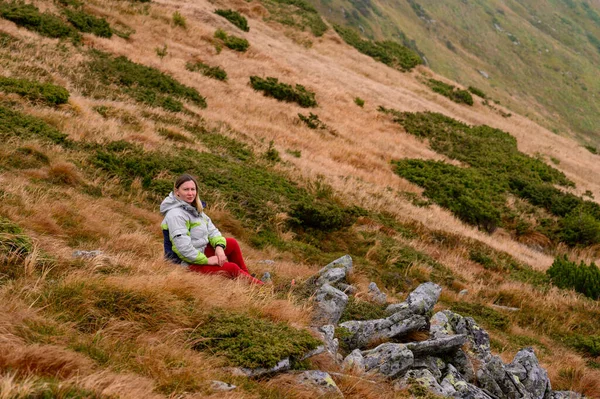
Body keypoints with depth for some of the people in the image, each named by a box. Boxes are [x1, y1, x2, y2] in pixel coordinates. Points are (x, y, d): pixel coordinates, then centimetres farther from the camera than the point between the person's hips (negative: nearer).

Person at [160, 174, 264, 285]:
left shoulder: (195, 209, 8)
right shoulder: (176, 214, -23)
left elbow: (211, 230, 7)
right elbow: (183, 247, -30)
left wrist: (219, 246, -13)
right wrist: (206, 260, -23)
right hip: (188, 262, -10)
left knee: (232, 243, 14)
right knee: (232, 268, -15)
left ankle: (247, 276, 21)